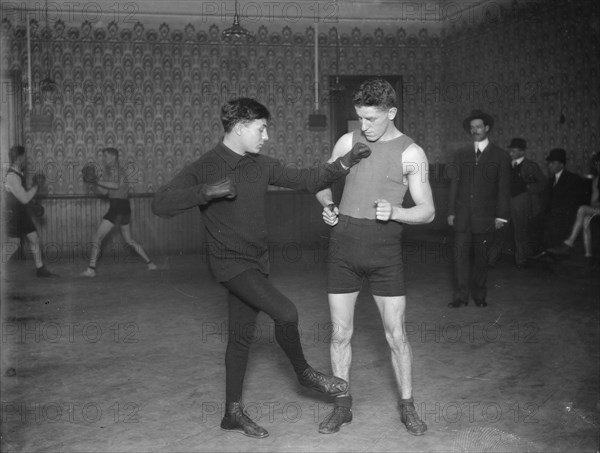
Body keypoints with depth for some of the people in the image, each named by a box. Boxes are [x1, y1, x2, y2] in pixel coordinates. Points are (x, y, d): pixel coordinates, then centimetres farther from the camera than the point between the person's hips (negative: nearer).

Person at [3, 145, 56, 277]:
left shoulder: (18, 173, 7)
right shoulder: (12, 176, -24)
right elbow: (24, 199, -24)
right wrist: (36, 186, -13)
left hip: (21, 212, 9)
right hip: (13, 213, -9)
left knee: (34, 239, 10)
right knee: (13, 245, -5)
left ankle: (40, 269, 17)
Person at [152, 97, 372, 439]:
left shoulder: (261, 166, 5)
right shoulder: (206, 167, -13)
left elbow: (306, 180, 6)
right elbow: (161, 204, -20)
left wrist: (344, 164, -8)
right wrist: (208, 191, -30)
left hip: (258, 262, 7)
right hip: (231, 263, -6)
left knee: (242, 336, 12)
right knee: (286, 312, -19)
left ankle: (234, 413, 24)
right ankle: (303, 371, 8)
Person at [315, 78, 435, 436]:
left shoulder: (411, 153, -4)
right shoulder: (348, 142, 4)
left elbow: (427, 211, -4)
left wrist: (394, 212, -23)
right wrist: (328, 205, -5)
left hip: (385, 249, -2)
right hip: (343, 247, 3)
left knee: (396, 334, 4)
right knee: (341, 332, 7)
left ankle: (407, 407, 21)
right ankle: (342, 406, 22)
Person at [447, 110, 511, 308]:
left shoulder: (500, 156, 4)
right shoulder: (461, 154, 11)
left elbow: (504, 189, 2)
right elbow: (454, 184, 10)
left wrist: (501, 216, -4)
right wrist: (451, 211, 5)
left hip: (485, 216, -2)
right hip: (462, 215, 2)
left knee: (481, 256, 6)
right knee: (460, 254, -3)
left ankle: (479, 295, 17)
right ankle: (460, 295, 3)